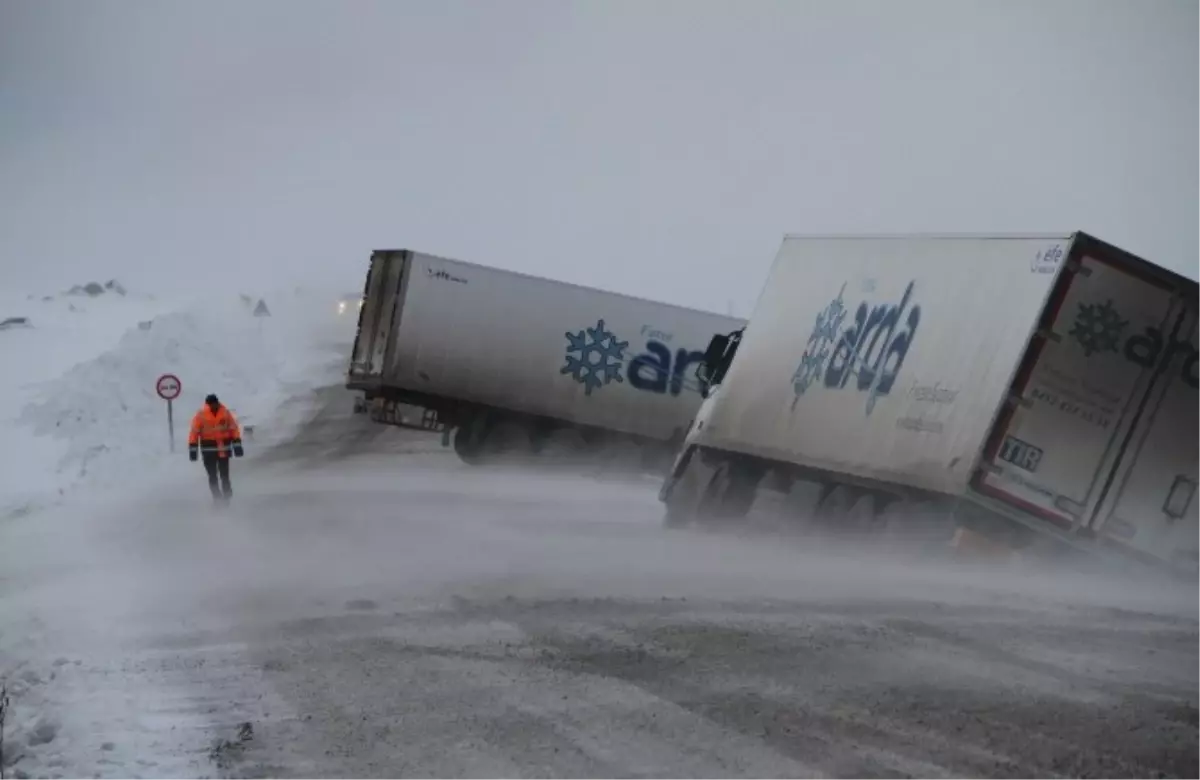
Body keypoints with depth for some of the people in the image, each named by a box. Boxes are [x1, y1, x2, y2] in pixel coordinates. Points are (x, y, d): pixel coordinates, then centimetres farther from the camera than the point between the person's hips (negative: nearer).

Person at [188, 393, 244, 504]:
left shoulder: (225, 413, -1)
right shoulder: (201, 415, -6)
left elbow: (233, 428, 3)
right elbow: (195, 432, -5)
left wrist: (237, 444, -2)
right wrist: (193, 448, -9)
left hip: (223, 449, 1)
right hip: (208, 449, 0)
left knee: (224, 474, 0)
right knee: (212, 476, 2)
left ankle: (227, 495, 13)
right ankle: (217, 497, 9)